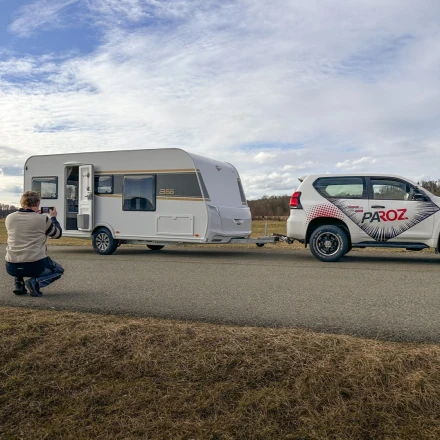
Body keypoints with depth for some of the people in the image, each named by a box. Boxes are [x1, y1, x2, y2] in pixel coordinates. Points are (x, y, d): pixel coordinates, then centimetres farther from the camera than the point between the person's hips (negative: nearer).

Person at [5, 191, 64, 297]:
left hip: (12, 268, 5)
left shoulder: (9, 218, 3)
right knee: (58, 270, 24)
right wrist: (53, 217, 23)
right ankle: (36, 281, -5)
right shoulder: (43, 219, -9)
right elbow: (57, 234, 8)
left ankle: (19, 284, 17)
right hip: (35, 265, -5)